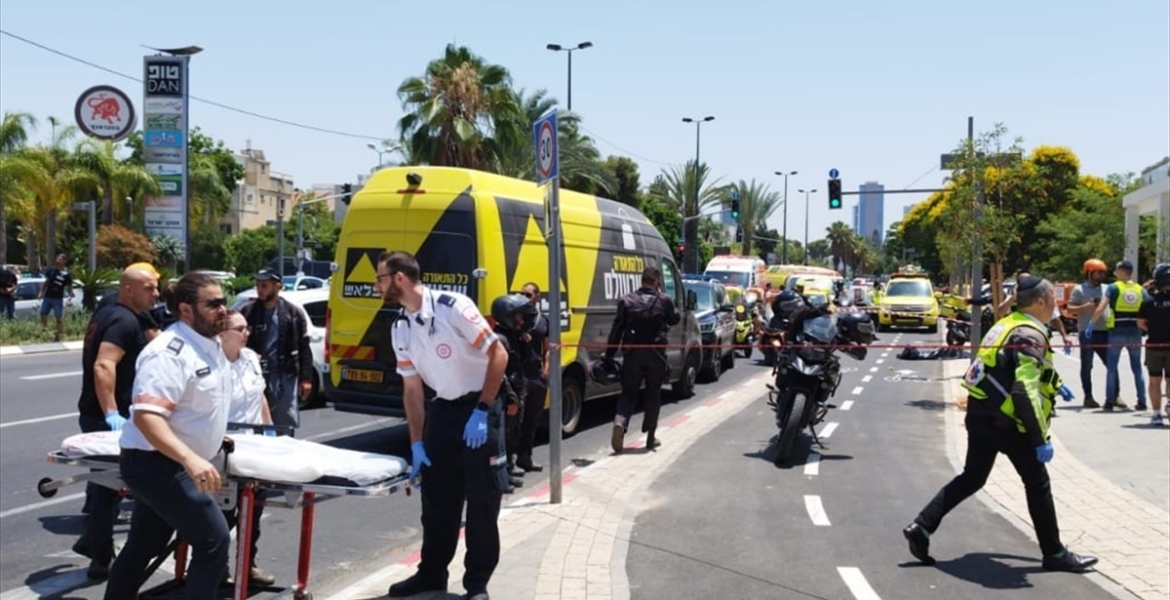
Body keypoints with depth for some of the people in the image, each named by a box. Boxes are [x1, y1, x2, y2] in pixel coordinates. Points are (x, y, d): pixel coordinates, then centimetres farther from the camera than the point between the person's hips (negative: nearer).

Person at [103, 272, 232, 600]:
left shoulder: (211, 345, 8)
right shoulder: (170, 352, -23)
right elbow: (146, 416, -32)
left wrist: (214, 436, 27)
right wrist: (191, 458, -42)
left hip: (169, 465, 10)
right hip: (155, 464, -10)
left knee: (143, 546, 20)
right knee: (213, 539, -9)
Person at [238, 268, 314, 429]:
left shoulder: (294, 313, 3)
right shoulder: (247, 312, 4)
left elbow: (304, 348, 3)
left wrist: (306, 378, -3)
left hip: (285, 375, -1)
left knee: (287, 423, 2)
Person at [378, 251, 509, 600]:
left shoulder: (453, 307, -19)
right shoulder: (400, 329, 2)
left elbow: (498, 355, -18)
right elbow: (411, 389, 8)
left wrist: (481, 412, -20)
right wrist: (416, 443, 4)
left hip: (479, 407, -6)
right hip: (442, 411, 7)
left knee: (482, 500, 0)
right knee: (436, 498, 13)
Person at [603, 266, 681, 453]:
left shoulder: (626, 301, -1)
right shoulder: (664, 301, -4)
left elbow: (617, 330, -2)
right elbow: (675, 319, 15)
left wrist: (609, 355, 3)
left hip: (632, 354, 1)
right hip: (655, 354, 0)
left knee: (628, 392, 9)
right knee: (653, 394, 13)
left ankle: (620, 422, -18)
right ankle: (650, 436, 17)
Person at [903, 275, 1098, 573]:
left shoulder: (1007, 324, 11)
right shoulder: (1030, 336, -17)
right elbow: (1025, 392, -25)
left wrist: (1053, 384, 31)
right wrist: (1041, 439, -24)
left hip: (979, 414, 8)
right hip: (1006, 423, -8)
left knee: (972, 477, 15)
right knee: (1038, 484, 6)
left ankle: (921, 526, 7)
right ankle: (1054, 553, 17)